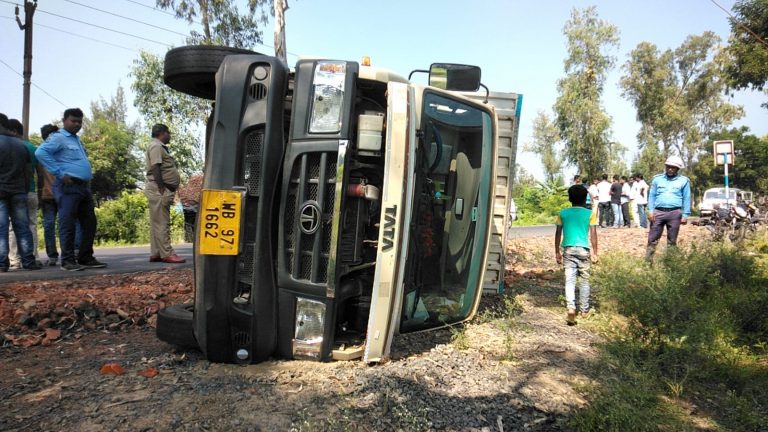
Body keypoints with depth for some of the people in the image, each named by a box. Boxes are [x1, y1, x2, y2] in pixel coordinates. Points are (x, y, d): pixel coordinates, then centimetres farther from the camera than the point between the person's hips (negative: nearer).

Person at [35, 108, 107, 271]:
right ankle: (68, 260, -3)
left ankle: (86, 258, 15)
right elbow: (40, 152, -19)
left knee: (89, 223, 8)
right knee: (68, 224, -7)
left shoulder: (77, 139, 23)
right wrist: (60, 173, -20)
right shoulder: (58, 137, -4)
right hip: (68, 187, -9)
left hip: (84, 187, 9)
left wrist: (89, 175, 17)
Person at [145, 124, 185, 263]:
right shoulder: (156, 147, -8)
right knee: (162, 223, -10)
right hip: (159, 190, -11)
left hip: (162, 191, 11)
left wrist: (167, 192, 19)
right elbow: (155, 168, -19)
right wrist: (162, 190, -23)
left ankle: (156, 254, 14)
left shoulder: (160, 147, 23)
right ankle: (167, 254, -11)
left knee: (158, 223, 10)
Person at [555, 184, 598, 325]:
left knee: (569, 280, -2)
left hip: (568, 249, 0)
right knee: (584, 280, 12)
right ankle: (584, 310, 20)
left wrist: (557, 252, 12)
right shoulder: (590, 213, 1)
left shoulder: (563, 213, 5)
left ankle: (571, 308, -19)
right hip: (583, 249, 0)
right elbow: (593, 234, 0)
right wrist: (595, 253, 7)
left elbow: (558, 233, 5)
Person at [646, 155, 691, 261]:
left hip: (675, 213, -1)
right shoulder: (657, 179, 10)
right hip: (658, 212, 1)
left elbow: (686, 199, 6)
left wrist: (685, 215, -1)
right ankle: (648, 260, 0)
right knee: (652, 239, -2)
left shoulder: (683, 181, 7)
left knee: (672, 241, 5)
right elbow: (652, 196, 10)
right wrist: (651, 211, 0)